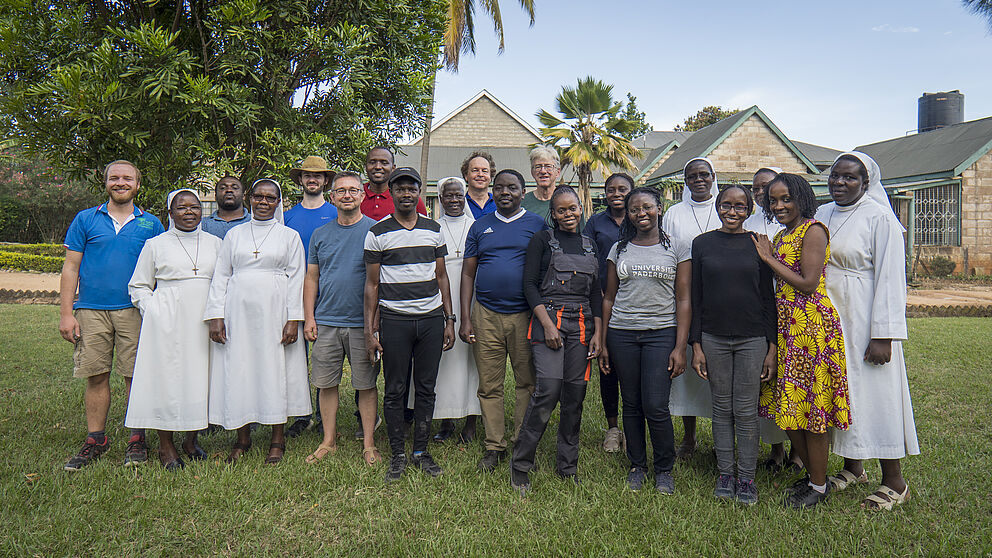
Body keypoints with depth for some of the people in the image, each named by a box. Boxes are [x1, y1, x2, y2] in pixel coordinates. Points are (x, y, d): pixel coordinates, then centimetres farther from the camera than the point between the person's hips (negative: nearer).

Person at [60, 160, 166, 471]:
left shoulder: (151, 224, 11)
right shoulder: (86, 220, 10)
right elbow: (71, 267, 8)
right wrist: (66, 313, 0)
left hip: (134, 311, 0)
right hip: (91, 311, 1)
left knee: (135, 375, -1)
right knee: (96, 376, 3)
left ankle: (137, 440, 9)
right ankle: (96, 440, 15)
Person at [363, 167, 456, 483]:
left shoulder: (434, 230, 9)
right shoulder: (378, 233, 1)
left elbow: (441, 277, 13)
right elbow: (372, 285, 2)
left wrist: (449, 320, 8)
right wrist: (369, 330, -3)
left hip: (432, 319, 3)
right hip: (394, 321, -2)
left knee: (426, 388, 7)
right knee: (395, 391, 4)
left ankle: (421, 452, 20)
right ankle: (397, 455, 16)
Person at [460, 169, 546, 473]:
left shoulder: (537, 225, 6)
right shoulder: (480, 226, 12)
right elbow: (468, 274, 12)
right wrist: (465, 319, 4)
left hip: (525, 314, -1)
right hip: (486, 315, 2)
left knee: (527, 383, 4)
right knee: (489, 386, 5)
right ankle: (494, 446, 16)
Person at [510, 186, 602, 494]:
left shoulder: (590, 245, 17)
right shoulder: (542, 240, 4)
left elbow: (596, 293, 17)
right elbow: (529, 284, -2)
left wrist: (598, 333, 8)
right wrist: (547, 324, -12)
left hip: (582, 324, 4)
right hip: (548, 320, -4)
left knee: (575, 394, 3)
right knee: (549, 389, -16)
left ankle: (567, 465, 18)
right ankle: (520, 465, -3)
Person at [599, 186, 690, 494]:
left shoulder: (677, 248, 3)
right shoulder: (619, 250, 11)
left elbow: (683, 300, 1)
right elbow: (609, 298, 13)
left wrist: (680, 347, -6)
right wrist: (603, 343, 8)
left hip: (662, 333, -2)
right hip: (622, 334, 3)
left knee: (656, 407, -7)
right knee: (631, 405, 7)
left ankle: (665, 469, 15)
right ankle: (637, 465, 25)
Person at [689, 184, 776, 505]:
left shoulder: (758, 244, 3)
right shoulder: (703, 244, 4)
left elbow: (768, 298, 4)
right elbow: (696, 297, 5)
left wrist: (772, 346, -1)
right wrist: (696, 345, 0)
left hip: (752, 339, -1)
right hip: (713, 338, 1)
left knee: (746, 411, 3)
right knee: (722, 409, 9)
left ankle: (746, 478, 16)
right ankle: (725, 474, 21)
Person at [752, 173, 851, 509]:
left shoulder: (813, 230, -9)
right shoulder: (781, 236, 16)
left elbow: (808, 283, -17)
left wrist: (769, 259, -11)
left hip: (811, 325, -9)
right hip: (785, 326, 9)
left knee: (811, 408, 0)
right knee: (787, 406, 13)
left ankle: (819, 486, 15)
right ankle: (811, 474, 29)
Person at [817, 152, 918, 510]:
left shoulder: (879, 219, -9)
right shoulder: (822, 215, 11)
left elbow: (890, 279, -14)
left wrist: (883, 336, -18)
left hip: (863, 323, -6)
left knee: (874, 393, -2)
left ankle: (894, 484, 11)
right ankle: (853, 468, 27)